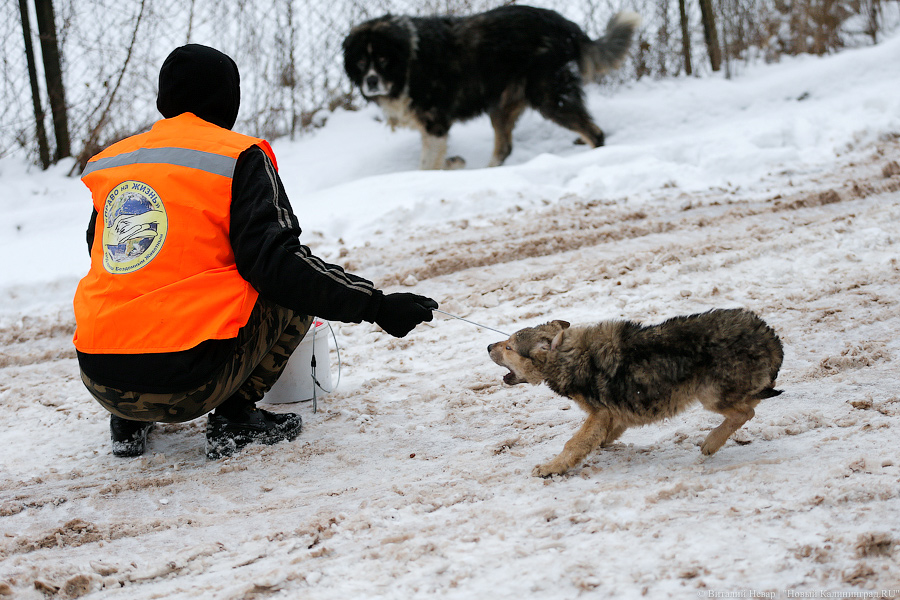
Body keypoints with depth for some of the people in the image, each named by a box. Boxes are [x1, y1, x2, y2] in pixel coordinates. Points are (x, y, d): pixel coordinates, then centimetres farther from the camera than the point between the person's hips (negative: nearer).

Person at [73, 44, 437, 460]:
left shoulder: (110, 162, 14)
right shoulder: (238, 158, -2)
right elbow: (274, 261, -12)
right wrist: (376, 306, -8)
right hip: (185, 388, -6)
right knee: (296, 291, 13)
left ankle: (129, 425, 18)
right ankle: (234, 416, 2)